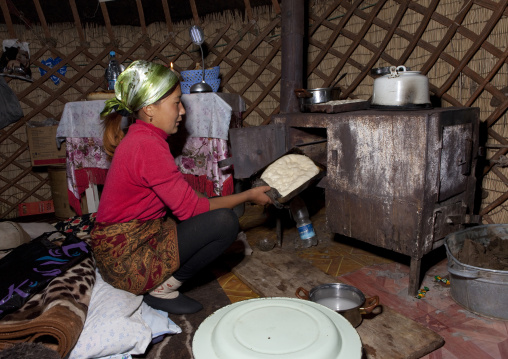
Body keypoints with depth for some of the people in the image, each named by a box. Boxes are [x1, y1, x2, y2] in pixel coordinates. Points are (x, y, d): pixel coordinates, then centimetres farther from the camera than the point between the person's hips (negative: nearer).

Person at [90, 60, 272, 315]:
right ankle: (161, 290, -3)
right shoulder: (148, 146, -23)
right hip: (126, 260, -10)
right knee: (224, 221, -17)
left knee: (217, 215, 12)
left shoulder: (139, 138, 8)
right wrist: (249, 196, -9)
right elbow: (191, 208, -20)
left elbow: (179, 201, 9)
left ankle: (158, 283, 9)